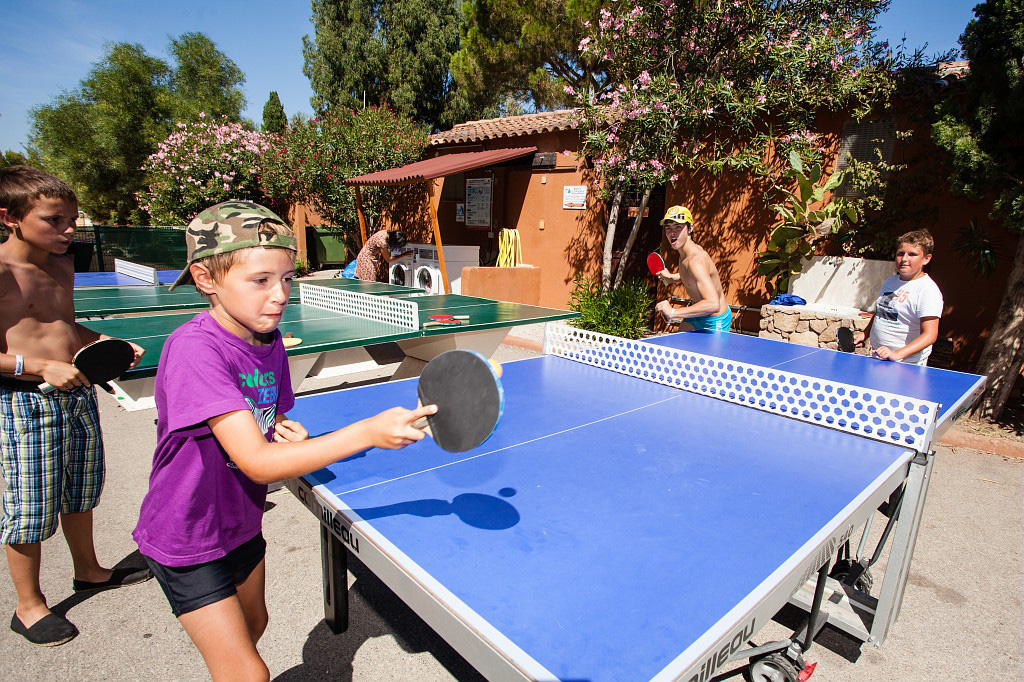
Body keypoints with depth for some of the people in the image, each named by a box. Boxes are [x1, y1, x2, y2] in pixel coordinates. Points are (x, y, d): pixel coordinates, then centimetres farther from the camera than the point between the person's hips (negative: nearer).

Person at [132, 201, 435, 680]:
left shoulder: (270, 343, -7)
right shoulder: (193, 348, -30)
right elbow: (257, 461, -37)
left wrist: (286, 431, -15)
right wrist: (368, 432, -44)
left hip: (241, 525, 7)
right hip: (187, 541, -7)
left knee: (253, 625, 28)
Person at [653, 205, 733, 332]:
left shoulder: (696, 260, -32)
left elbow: (713, 304, -43)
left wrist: (673, 313, -44)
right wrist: (671, 277, 8)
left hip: (714, 323, -8)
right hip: (696, 317, 8)